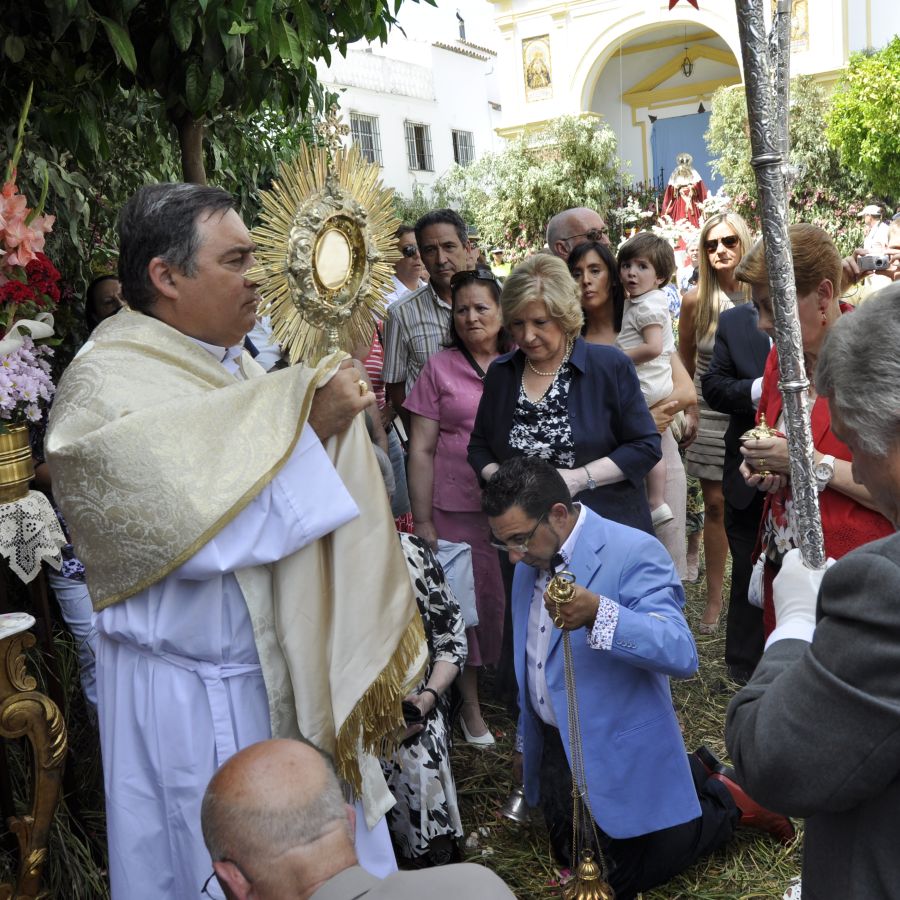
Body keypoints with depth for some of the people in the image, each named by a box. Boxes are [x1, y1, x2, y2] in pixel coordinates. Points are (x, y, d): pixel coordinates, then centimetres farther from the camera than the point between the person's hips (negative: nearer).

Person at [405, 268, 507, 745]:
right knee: (467, 601, 6)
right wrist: (422, 521, -3)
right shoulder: (440, 368, 2)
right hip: (458, 509, -1)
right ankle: (471, 705, 26)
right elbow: (421, 450, 1)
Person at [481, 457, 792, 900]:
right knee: (572, 859, 24)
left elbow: (681, 653, -35)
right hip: (554, 746, 8)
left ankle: (732, 799, 22)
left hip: (617, 758, -8)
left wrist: (597, 613, -50)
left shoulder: (633, 552, -25)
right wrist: (527, 743, 21)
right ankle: (697, 773, 35)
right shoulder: (531, 562, -1)